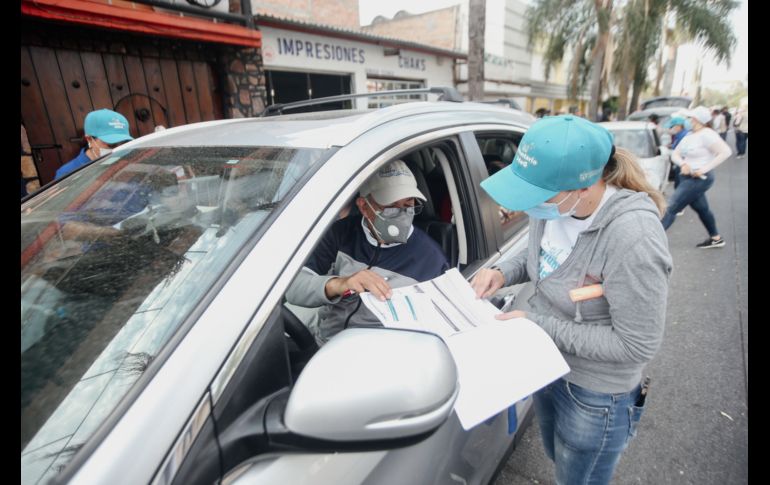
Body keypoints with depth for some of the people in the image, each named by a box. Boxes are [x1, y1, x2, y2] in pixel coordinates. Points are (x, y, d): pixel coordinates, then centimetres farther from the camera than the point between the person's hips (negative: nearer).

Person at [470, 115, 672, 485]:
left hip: (594, 396, -6)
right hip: (547, 366, 6)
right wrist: (504, 272, -14)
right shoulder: (553, 204, -15)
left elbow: (638, 345, -26)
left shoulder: (633, 240, -35)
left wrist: (538, 325, -26)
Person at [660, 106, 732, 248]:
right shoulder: (689, 136, 9)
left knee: (671, 208, -13)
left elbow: (726, 152, -22)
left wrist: (705, 168, -24)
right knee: (702, 209, 21)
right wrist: (683, 164, -14)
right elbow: (674, 155, 6)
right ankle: (716, 238, 37)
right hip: (687, 178, 9)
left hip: (699, 179, -9)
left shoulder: (707, 134, -16)